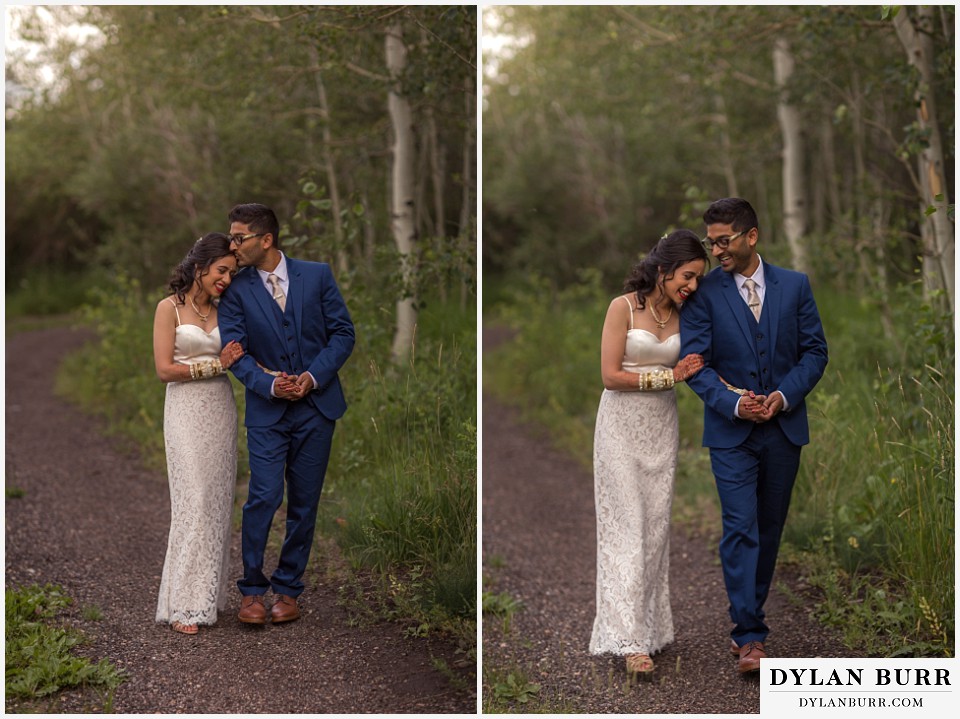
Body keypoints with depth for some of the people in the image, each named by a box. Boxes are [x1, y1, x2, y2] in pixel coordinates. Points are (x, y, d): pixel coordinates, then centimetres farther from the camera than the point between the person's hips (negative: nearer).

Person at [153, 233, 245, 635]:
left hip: (221, 410, 6)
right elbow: (164, 369, -10)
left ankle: (209, 593, 11)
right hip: (186, 411, -5)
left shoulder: (222, 312, 11)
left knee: (218, 502, 4)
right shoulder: (169, 308, -4)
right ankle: (184, 604, -7)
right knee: (193, 501, -11)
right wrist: (216, 363, -11)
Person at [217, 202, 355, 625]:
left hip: (316, 405, 1)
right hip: (267, 411, -1)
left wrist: (313, 377, -12)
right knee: (264, 497, -11)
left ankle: (288, 589, 17)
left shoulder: (317, 275, 1)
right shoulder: (236, 290, 0)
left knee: (304, 503, 6)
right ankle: (252, 590, 1)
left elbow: (343, 332, 1)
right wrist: (269, 384, -21)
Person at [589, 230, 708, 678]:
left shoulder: (683, 314, 4)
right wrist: (668, 376, -15)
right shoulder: (624, 307, -12)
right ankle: (630, 640, -7)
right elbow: (610, 375, -16)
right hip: (622, 424, -5)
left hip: (662, 423, 5)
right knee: (626, 528, -7)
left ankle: (651, 622, 16)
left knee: (656, 525, 6)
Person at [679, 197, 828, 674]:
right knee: (740, 528, -10)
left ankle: (748, 613, 27)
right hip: (731, 431, -3)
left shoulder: (795, 286, 3)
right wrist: (733, 403, -20)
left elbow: (815, 351, 3)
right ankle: (749, 635, -10)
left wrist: (783, 395, -12)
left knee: (769, 528, 11)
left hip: (784, 427, 3)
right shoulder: (703, 293, -3)